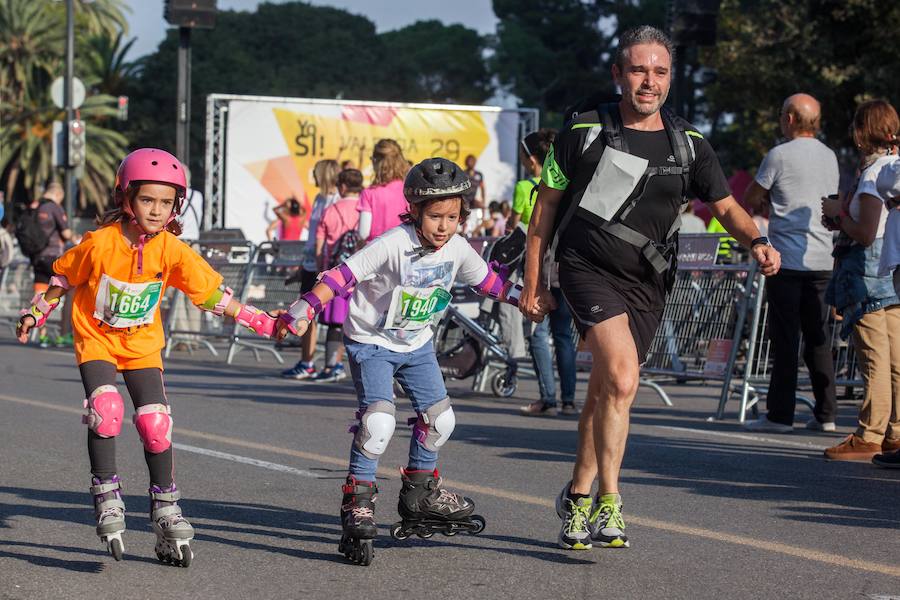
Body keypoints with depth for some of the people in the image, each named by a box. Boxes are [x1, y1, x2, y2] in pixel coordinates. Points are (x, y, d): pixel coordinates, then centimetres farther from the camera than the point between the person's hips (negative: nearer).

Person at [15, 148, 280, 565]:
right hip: (96, 339, -2)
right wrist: (37, 312, 4)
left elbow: (212, 293, -7)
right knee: (106, 409, -25)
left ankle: (165, 509, 9)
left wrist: (258, 321, -11)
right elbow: (64, 277, 0)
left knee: (156, 423, -7)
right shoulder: (100, 244, -19)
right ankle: (107, 498, -13)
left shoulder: (172, 250, -14)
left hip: (143, 344, 2)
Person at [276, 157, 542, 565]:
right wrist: (305, 308, -41)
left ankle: (419, 494, 32)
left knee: (440, 418, 12)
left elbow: (485, 279, 12)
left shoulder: (457, 248, -8)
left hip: (417, 344, 7)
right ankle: (357, 503, -14)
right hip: (372, 343, -7)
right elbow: (345, 275, -32)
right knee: (378, 420, -23)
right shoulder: (394, 245, -27)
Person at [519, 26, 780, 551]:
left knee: (606, 393, 12)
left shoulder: (689, 145, 6)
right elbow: (546, 205, 5)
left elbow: (726, 206, 11)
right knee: (622, 379, -23)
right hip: (588, 268, -4)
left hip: (647, 284, 4)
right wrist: (534, 281, 5)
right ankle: (608, 504, -18)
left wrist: (756, 241, -11)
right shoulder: (585, 130, -2)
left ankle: (577, 498, 31)